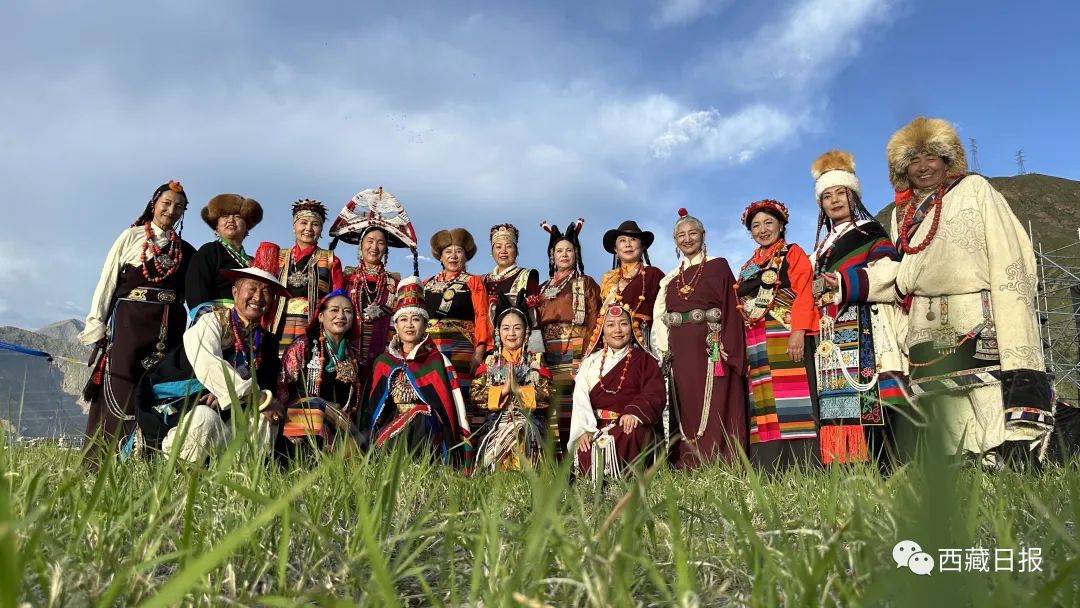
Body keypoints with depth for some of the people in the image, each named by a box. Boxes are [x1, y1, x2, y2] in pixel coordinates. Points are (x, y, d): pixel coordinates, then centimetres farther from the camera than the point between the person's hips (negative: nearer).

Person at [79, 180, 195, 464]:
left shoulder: (186, 251, 15)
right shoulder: (131, 237, 7)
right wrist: (97, 324, -4)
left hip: (169, 328, 3)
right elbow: (107, 281, 3)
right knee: (119, 390, -8)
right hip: (128, 322, -3)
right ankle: (99, 461, -4)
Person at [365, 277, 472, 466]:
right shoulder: (383, 362, 13)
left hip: (427, 431, -2)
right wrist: (372, 439, 2)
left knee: (419, 415, -36)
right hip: (392, 426, 2)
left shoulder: (437, 361, 3)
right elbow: (375, 408, 17)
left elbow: (452, 408, -2)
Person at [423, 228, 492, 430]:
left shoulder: (473, 282, 11)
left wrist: (479, 352, -10)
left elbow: (482, 317, 1)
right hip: (429, 348, 3)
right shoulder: (428, 284, 20)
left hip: (461, 348, -3)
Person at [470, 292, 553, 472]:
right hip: (496, 421, 1)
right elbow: (475, 393, 1)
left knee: (521, 443, -30)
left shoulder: (536, 360, 9)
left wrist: (519, 389, -14)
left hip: (527, 421, -1)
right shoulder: (490, 362, 12)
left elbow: (546, 394, -3)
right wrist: (502, 390, -11)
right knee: (495, 448, -26)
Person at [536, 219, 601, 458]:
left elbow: (594, 322, 0)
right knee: (551, 411, -1)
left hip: (576, 355, -4)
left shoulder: (586, 284, 9)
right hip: (547, 357, 4)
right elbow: (537, 324, 18)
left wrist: (587, 357, -12)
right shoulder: (543, 289, 21)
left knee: (573, 409, -12)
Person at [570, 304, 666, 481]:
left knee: (630, 436, -36)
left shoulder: (645, 361, 13)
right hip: (596, 427, 1)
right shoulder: (591, 362, 17)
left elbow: (654, 397, -2)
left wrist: (634, 412, -24)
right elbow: (580, 400, 5)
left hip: (630, 426, -1)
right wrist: (584, 430, -13)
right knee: (588, 453, -30)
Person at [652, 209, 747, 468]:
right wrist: (663, 348, 2)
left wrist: (728, 347, -14)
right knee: (685, 410, 5)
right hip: (680, 353, 5)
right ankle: (688, 466, 10)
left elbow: (731, 307, -4)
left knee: (715, 408, -7)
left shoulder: (718, 266, 5)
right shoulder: (670, 278, 18)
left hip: (711, 348, -4)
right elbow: (659, 317, 15)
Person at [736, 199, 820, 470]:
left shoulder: (793, 253, 8)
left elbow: (803, 295, -5)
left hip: (786, 335, -6)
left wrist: (798, 331, -18)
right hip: (756, 342, 6)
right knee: (764, 404, 1)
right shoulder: (748, 266, 25)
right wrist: (742, 345, 10)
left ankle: (802, 467, -12)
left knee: (792, 400, -12)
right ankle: (768, 470, 2)